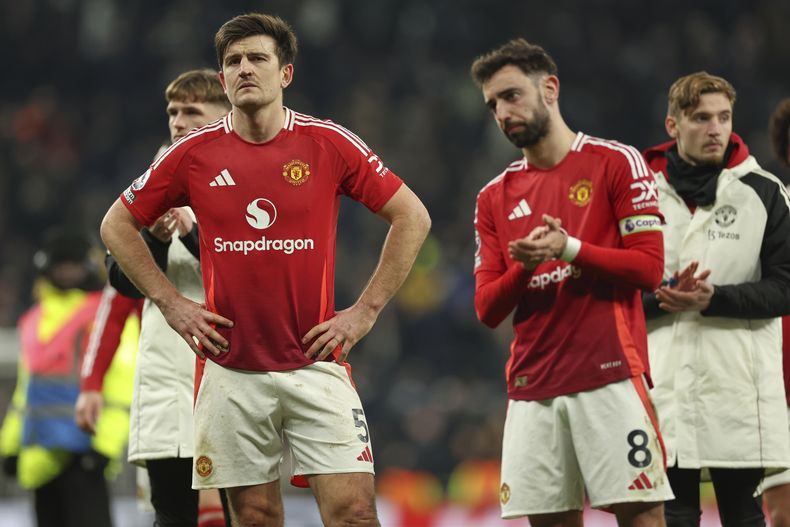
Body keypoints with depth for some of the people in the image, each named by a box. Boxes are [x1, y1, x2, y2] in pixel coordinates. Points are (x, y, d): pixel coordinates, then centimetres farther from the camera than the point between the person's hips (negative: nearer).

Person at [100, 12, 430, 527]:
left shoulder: (330, 144, -2)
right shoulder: (195, 154, 2)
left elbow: (412, 217, 5)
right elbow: (117, 224, 14)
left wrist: (366, 311, 0)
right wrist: (170, 302, 5)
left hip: (316, 364, -1)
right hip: (231, 370, 1)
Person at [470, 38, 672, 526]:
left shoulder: (616, 162, 2)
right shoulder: (495, 197, 15)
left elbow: (649, 267, -5)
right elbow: (487, 311, 10)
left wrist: (569, 248, -16)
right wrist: (524, 266, -9)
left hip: (609, 376, -4)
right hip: (532, 388, 4)